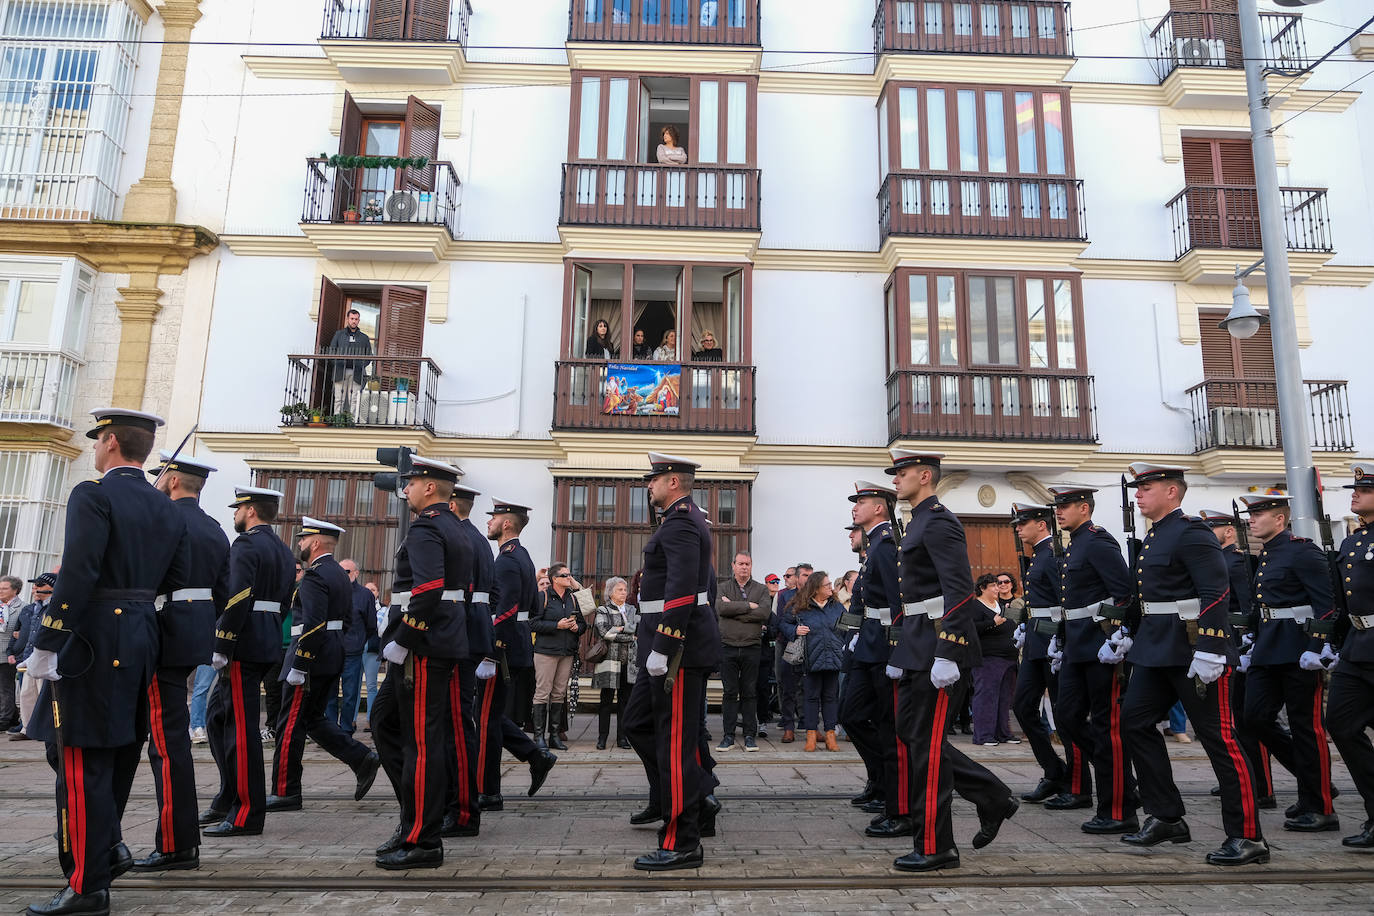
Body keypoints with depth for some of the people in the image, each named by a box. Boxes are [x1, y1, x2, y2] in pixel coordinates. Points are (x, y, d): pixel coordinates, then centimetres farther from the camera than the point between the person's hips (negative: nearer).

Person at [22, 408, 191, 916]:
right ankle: (108, 845, 25)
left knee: (82, 760, 1)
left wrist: (45, 644, -17)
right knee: (117, 752, 21)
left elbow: (76, 576, -20)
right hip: (142, 640, 7)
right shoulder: (170, 512, 11)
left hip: (91, 641, -7)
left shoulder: (92, 495, -11)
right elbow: (177, 584, 11)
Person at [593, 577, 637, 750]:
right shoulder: (603, 611, 4)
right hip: (610, 660, -3)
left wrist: (620, 628, -10)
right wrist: (630, 636, -8)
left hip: (629, 661, 4)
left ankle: (622, 737, 11)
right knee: (606, 699, -3)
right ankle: (602, 737, 5)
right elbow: (604, 632, -11)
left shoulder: (632, 610, 18)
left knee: (625, 700, 4)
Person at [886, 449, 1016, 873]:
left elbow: (960, 591, -22)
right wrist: (900, 652, 22)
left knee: (926, 742, -3)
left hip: (936, 644, -10)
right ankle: (992, 797, 26)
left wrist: (946, 656, -26)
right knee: (910, 729, 14)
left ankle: (935, 847, 8)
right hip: (918, 644, 10)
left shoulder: (938, 522, -13)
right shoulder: (919, 522, 18)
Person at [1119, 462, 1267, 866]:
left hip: (1192, 650, -10)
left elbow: (1215, 594, -21)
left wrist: (1208, 652, -25)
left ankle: (1248, 837, 9)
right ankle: (1167, 817, 20)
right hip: (1157, 650, 10)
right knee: (1134, 721, 10)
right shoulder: (1153, 538, 15)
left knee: (1218, 738, -2)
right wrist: (1130, 636, 19)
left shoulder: (1192, 533, -13)